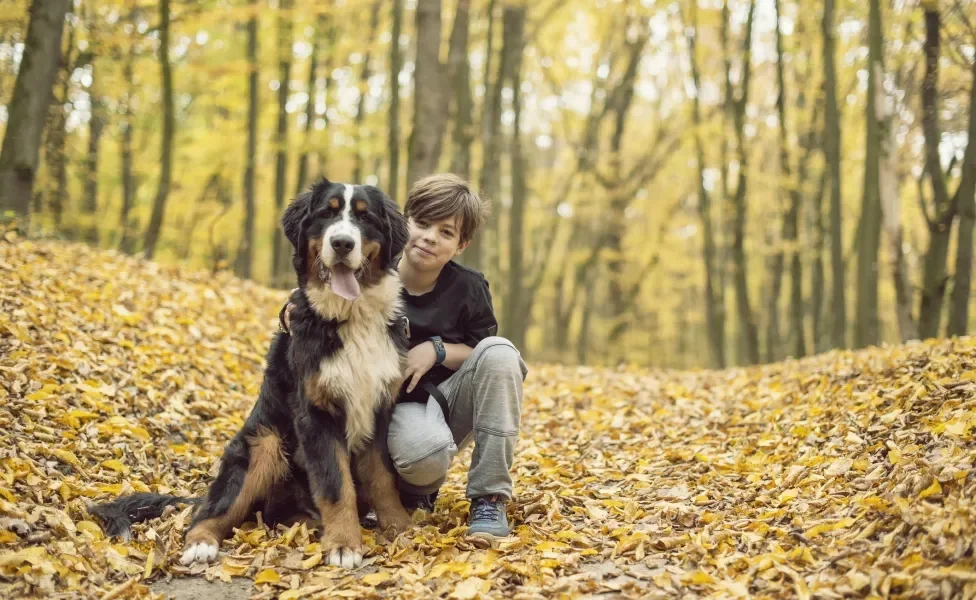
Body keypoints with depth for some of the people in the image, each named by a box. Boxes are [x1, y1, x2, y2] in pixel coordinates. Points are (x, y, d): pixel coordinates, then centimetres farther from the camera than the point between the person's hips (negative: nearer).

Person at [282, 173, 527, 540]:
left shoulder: (468, 288, -7)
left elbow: (488, 356, 2)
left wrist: (437, 350, -17)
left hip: (452, 401, 4)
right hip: (396, 405, -3)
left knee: (501, 351, -26)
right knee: (425, 451, -40)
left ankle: (489, 498, -19)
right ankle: (418, 490, 4)